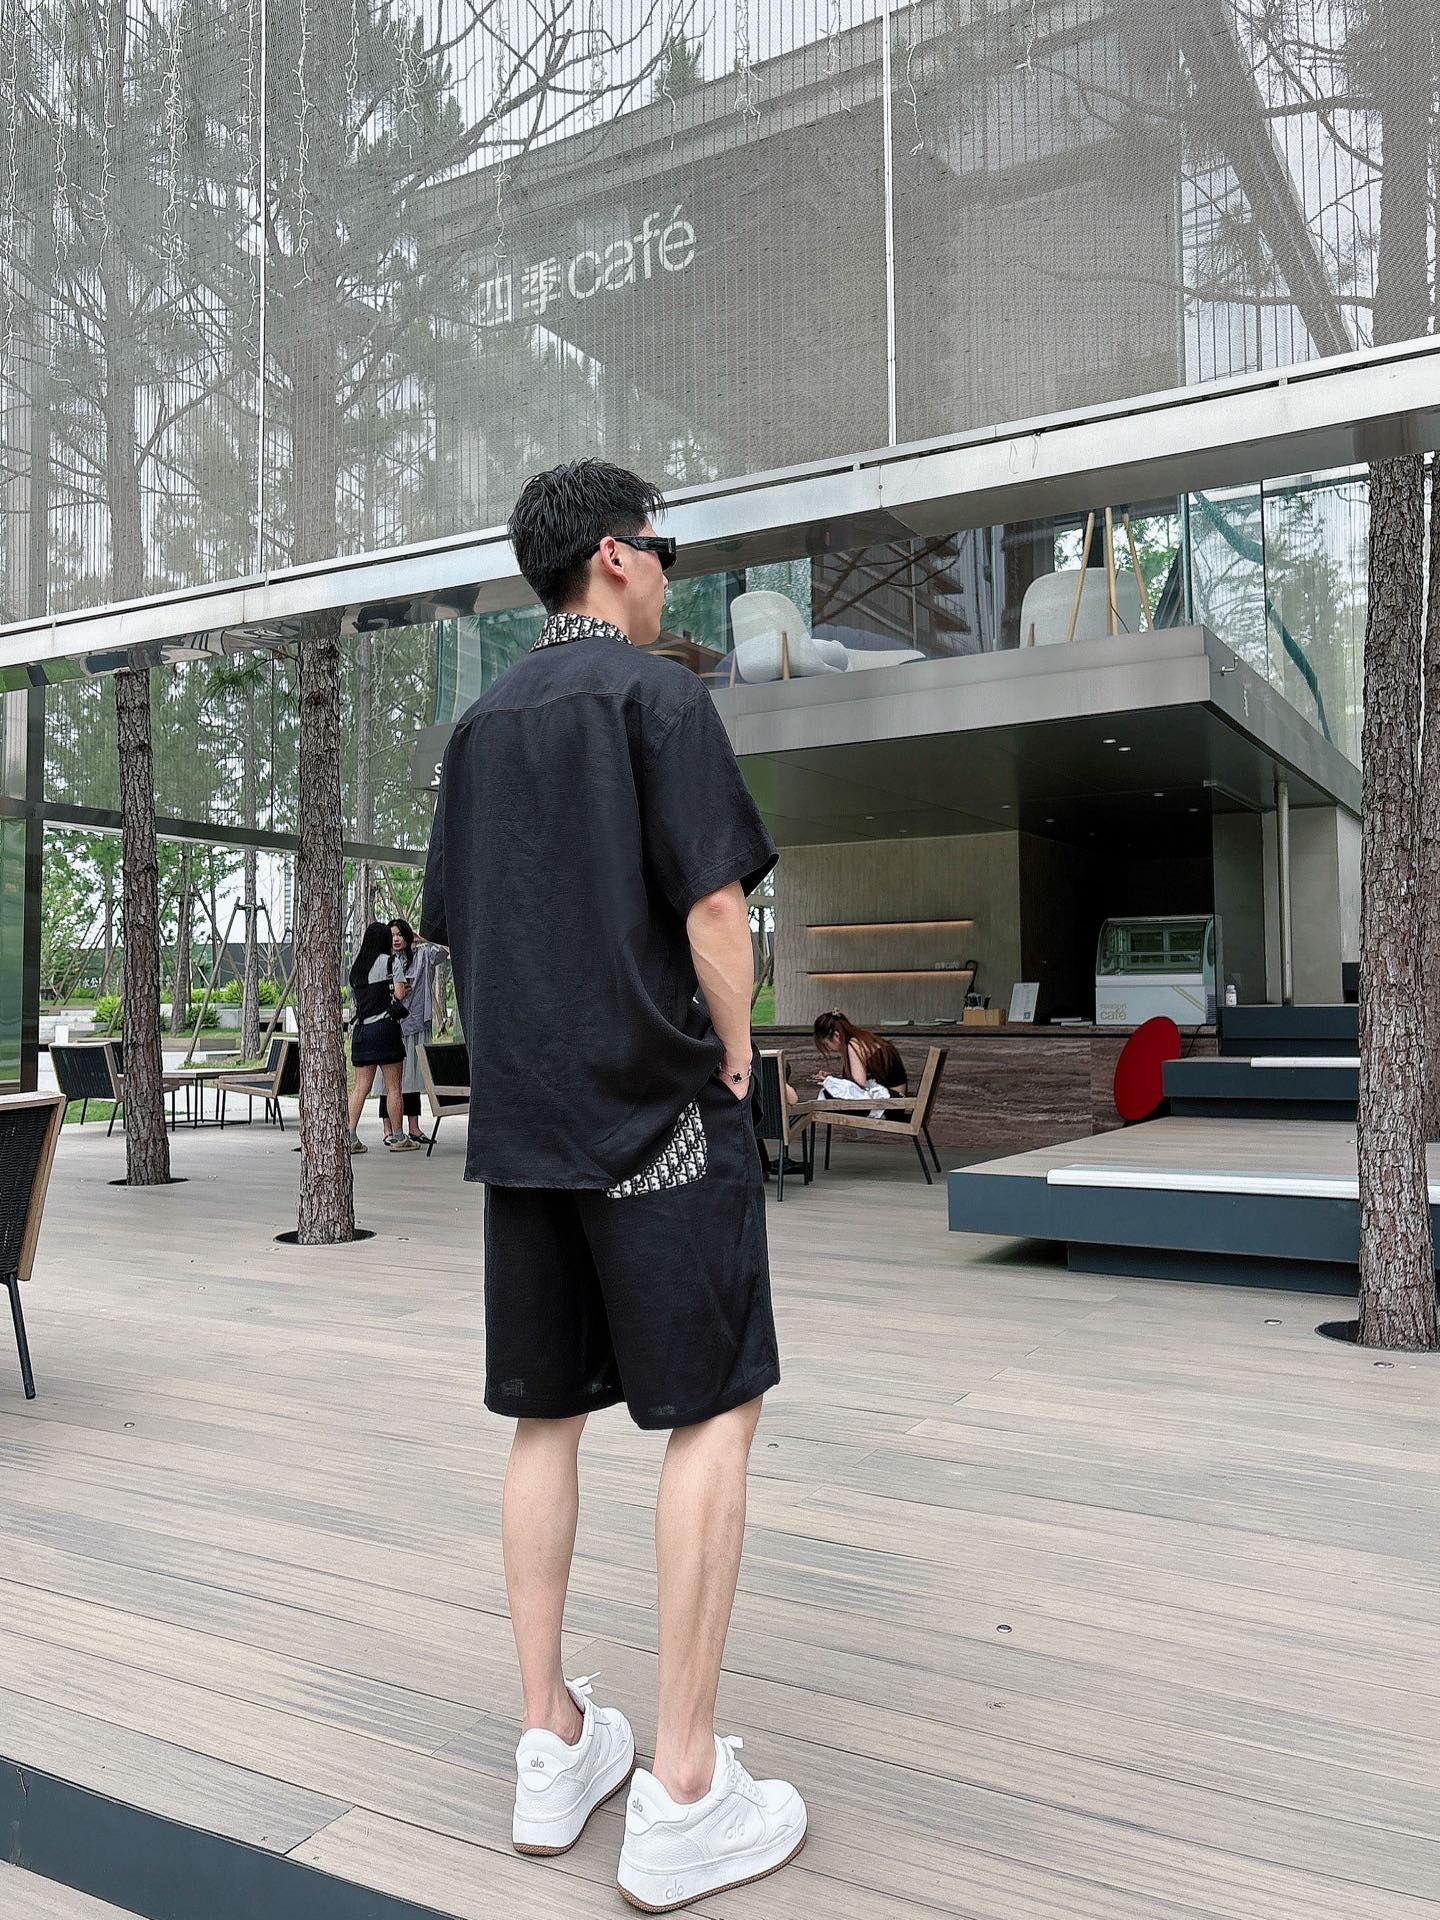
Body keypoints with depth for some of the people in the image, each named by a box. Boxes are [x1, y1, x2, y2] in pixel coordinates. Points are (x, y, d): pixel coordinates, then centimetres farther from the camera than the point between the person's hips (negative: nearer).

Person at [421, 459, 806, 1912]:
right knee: (713, 1413, 0)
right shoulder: (657, 696, -6)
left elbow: (452, 932, 15)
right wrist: (733, 1069, -1)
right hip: (657, 1110, -7)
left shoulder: (480, 726, 15)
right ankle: (683, 1799, 4)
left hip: (520, 1118, 7)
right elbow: (714, 919, -13)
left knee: (547, 1416, 12)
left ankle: (551, 1749, 21)